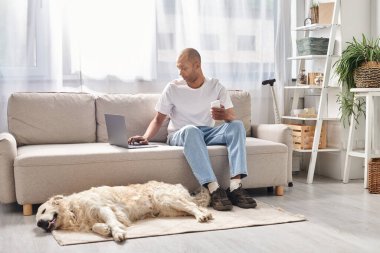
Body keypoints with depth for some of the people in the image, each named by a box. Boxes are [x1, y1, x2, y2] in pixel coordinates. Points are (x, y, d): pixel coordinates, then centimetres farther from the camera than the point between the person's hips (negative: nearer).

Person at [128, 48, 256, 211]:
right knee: (191, 130, -39)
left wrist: (225, 115, -29)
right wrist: (146, 137, -18)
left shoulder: (216, 87, 4)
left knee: (237, 125, -26)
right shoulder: (173, 88, 1)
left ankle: (235, 186, -38)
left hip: (208, 133, 3)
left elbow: (232, 117, -3)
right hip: (180, 135, -2)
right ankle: (213, 189, -48)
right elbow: (158, 119, 2)